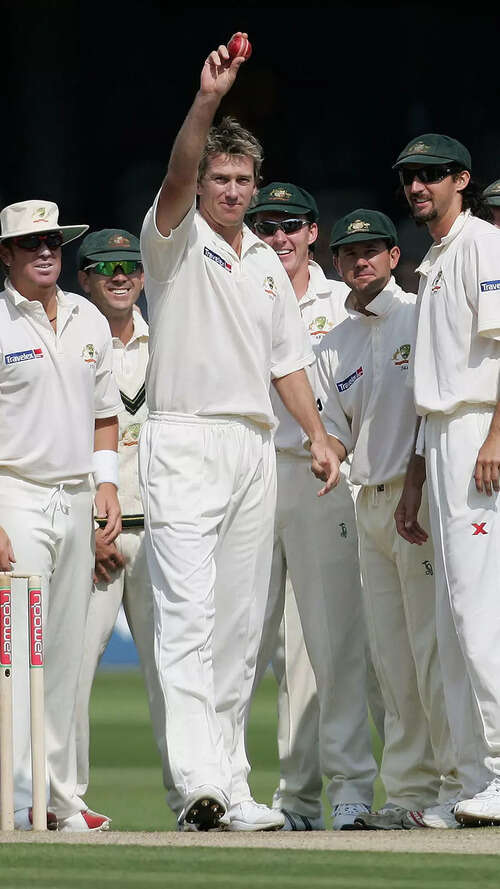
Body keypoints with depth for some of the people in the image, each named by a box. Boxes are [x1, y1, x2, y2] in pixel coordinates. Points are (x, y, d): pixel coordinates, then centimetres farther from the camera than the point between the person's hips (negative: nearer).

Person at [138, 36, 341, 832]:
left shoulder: (267, 265, 19)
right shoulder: (176, 242, 0)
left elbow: (287, 360, 21)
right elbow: (177, 178, -20)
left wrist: (318, 434, 8)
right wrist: (207, 102, -35)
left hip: (254, 449, 7)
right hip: (185, 444, -7)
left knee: (240, 624, 6)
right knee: (188, 616, -16)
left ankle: (230, 784, 10)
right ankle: (200, 783, -27)